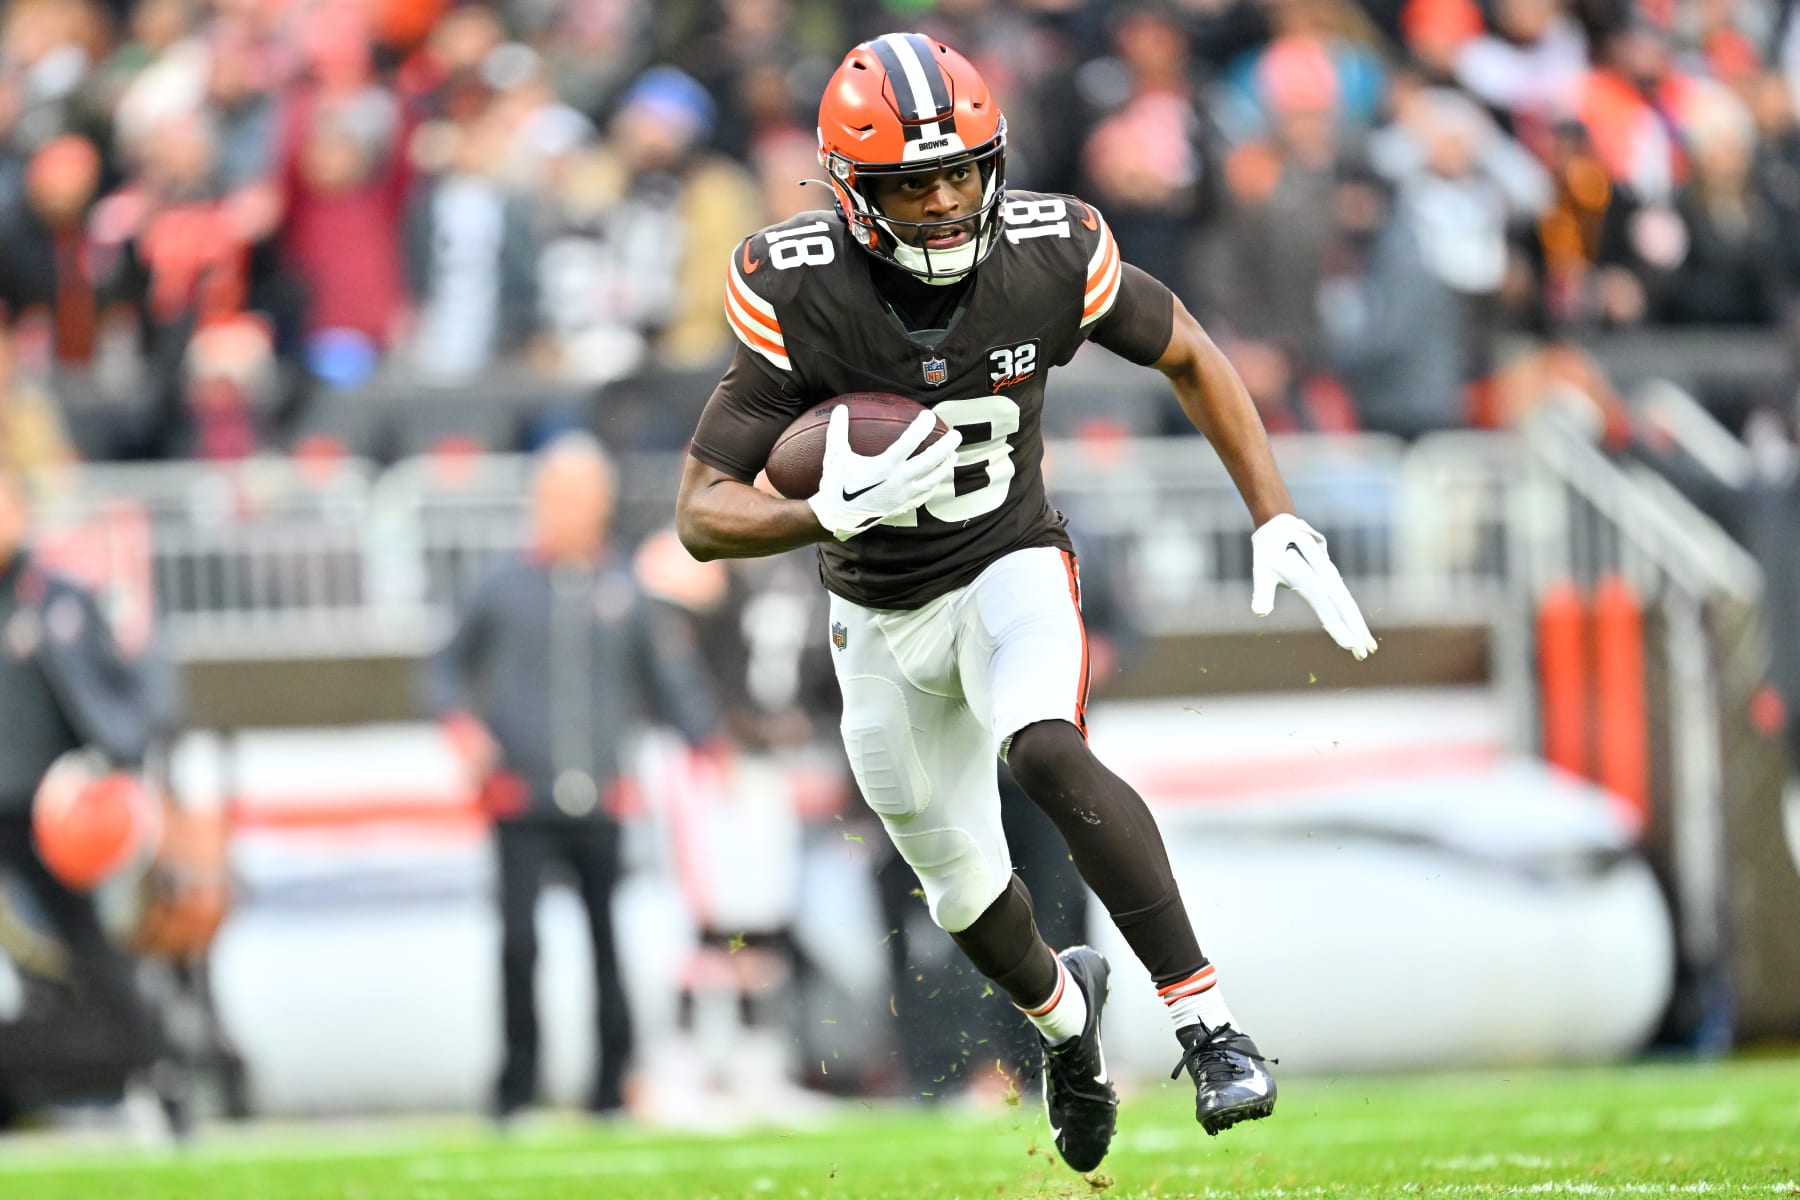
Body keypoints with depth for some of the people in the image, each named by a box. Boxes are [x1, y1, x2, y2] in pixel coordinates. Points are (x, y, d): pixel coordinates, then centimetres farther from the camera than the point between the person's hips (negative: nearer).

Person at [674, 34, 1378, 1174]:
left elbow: (1189, 355, 0)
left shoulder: (1050, 257, -20)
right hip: (883, 615, 1)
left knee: (1046, 751, -33)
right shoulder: (802, 298, -24)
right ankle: (1062, 1005, 51)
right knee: (962, 887, 16)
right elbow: (703, 515, -23)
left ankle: (1209, 1023, -29)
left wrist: (1279, 521, -8)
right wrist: (834, 513, -42)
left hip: (1012, 568, -1)